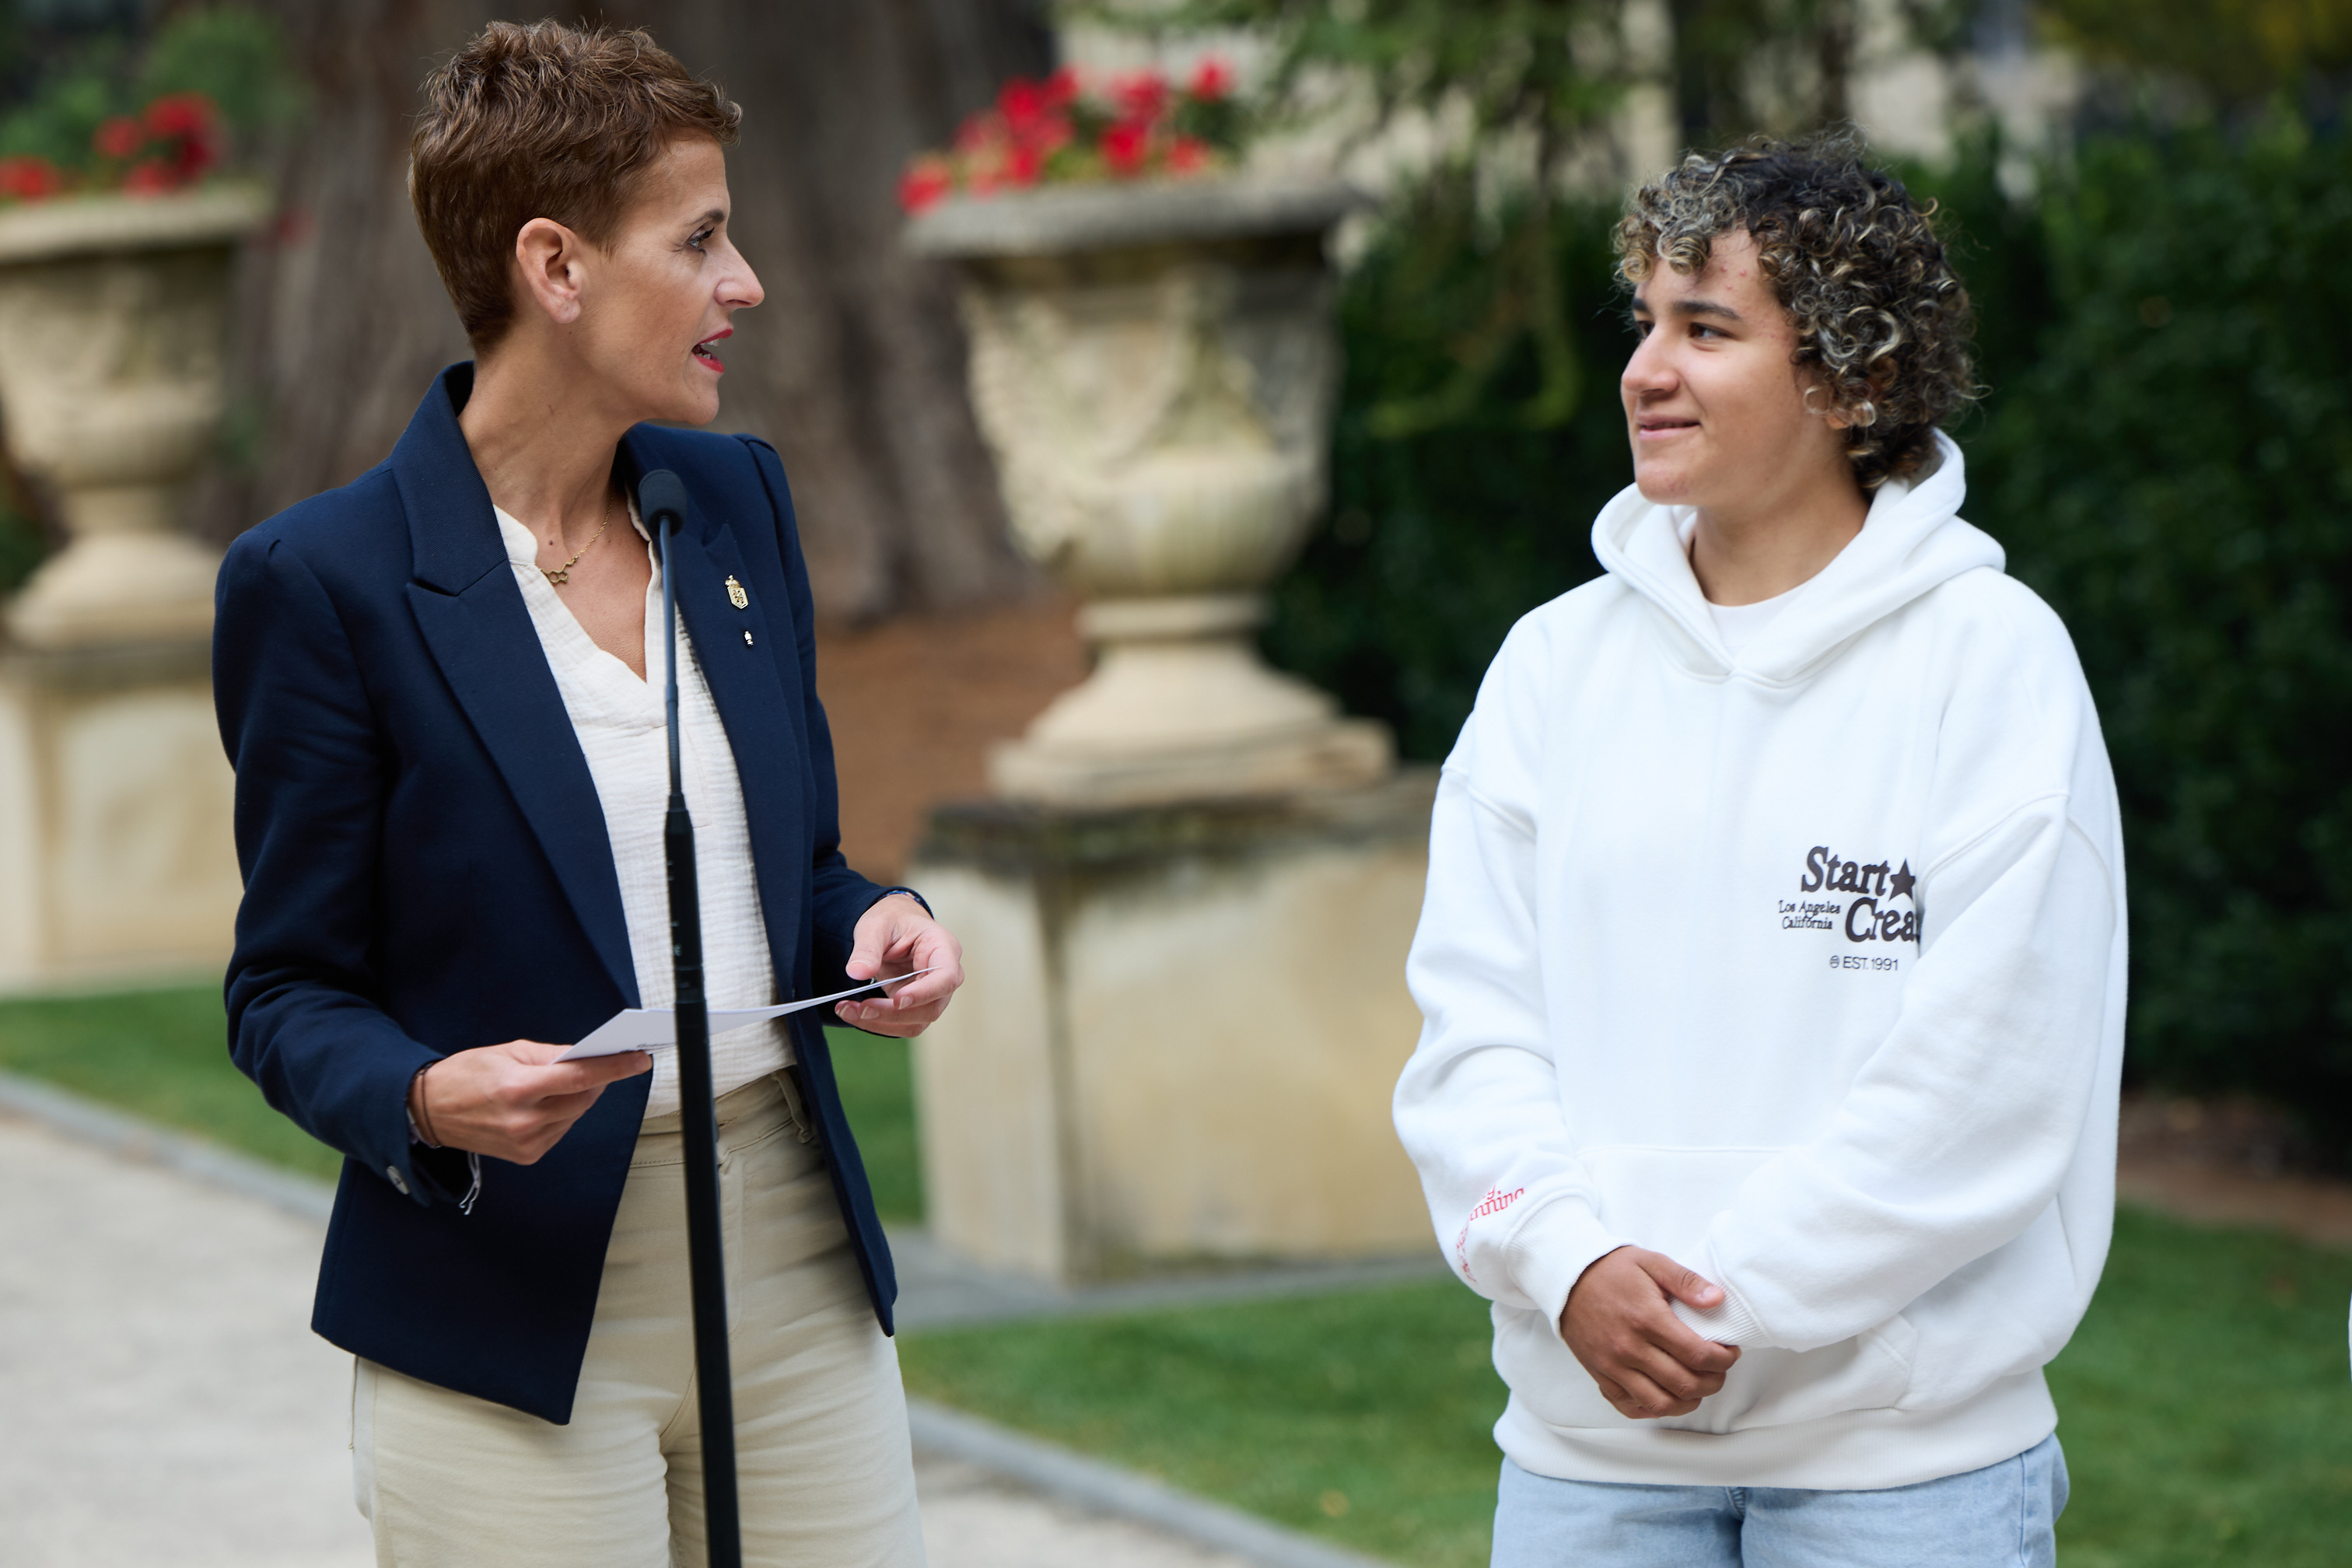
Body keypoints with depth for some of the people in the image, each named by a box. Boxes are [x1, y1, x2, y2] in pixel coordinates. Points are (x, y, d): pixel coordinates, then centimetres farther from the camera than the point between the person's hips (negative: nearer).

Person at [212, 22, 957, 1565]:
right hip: (518, 1313, -5)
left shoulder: (736, 499, 9)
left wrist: (879, 922, -3)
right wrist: (427, 1098, -25)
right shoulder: (322, 580, -9)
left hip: (800, 1266, 6)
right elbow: (289, 992, -5)